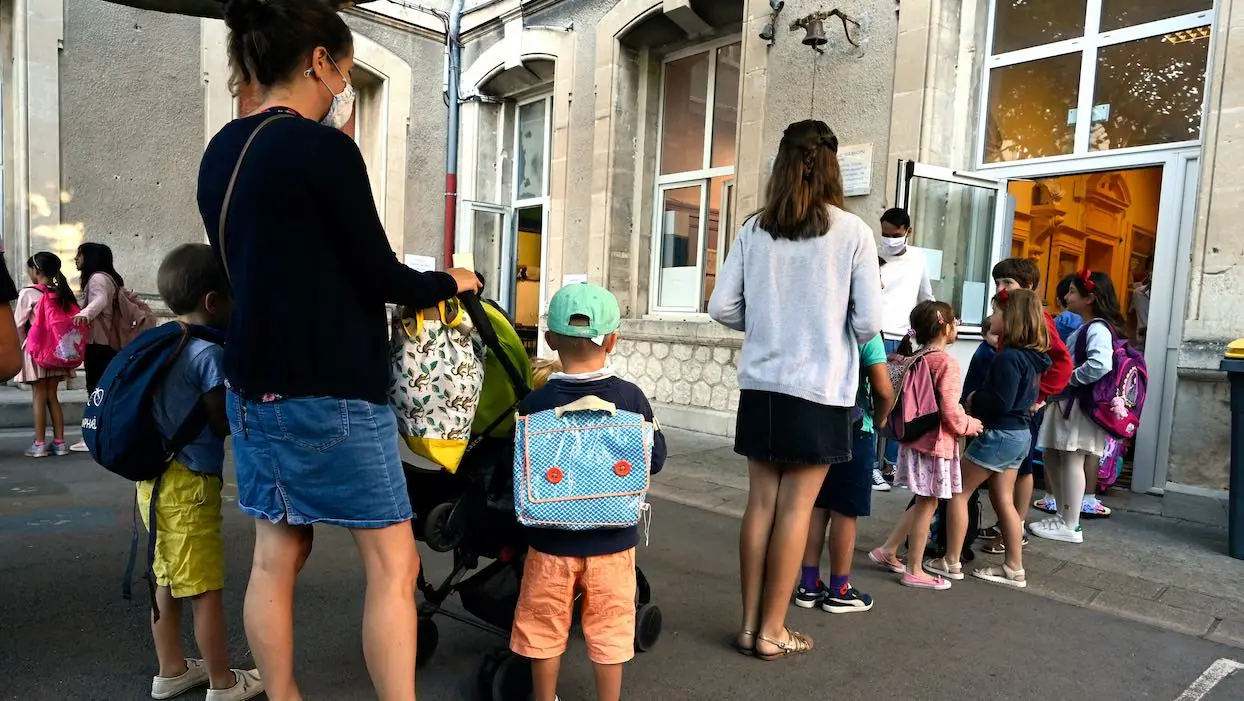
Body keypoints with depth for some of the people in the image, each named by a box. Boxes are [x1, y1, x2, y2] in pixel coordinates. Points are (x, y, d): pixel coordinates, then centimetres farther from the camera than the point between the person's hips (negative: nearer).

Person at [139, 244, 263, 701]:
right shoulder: (209, 353, -18)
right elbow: (222, 424, -15)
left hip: (156, 480, 9)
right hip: (189, 484, -9)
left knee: (167, 580, 19)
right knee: (206, 589, 2)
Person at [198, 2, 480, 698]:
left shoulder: (221, 153, 10)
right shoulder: (322, 148, -14)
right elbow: (379, 274, -11)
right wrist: (449, 283, 6)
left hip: (255, 385, 9)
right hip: (330, 391, -8)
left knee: (278, 554, 14)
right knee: (393, 563, 1)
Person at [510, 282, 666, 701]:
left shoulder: (534, 405, -12)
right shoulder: (631, 398, -11)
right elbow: (655, 460, -2)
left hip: (551, 540, 0)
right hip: (612, 539, 0)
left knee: (545, 627, 17)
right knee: (608, 628, 14)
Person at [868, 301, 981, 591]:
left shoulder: (918, 359, 7)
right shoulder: (947, 363, -17)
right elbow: (950, 411, -19)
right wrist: (971, 425, -3)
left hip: (917, 438, 8)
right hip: (936, 442, -8)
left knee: (924, 503, 18)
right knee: (927, 505, 2)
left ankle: (887, 551, 22)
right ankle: (915, 571, 12)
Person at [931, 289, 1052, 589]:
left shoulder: (1008, 357, -21)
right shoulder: (1031, 356, 8)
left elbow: (1001, 401, -26)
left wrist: (974, 399, -8)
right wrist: (979, 401, 7)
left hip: (999, 434, -9)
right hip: (1020, 433, 9)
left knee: (958, 493, 2)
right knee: (1003, 500, 15)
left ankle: (951, 563, 7)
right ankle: (1014, 569, 20)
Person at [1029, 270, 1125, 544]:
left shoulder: (1098, 328, -14)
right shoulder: (1084, 329, 17)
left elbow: (1100, 366, -29)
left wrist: (1069, 379, -18)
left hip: (1081, 405, -10)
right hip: (1066, 402, 10)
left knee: (1071, 460, -4)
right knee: (1052, 457, 14)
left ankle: (1070, 526, 5)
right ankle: (1062, 516, 24)